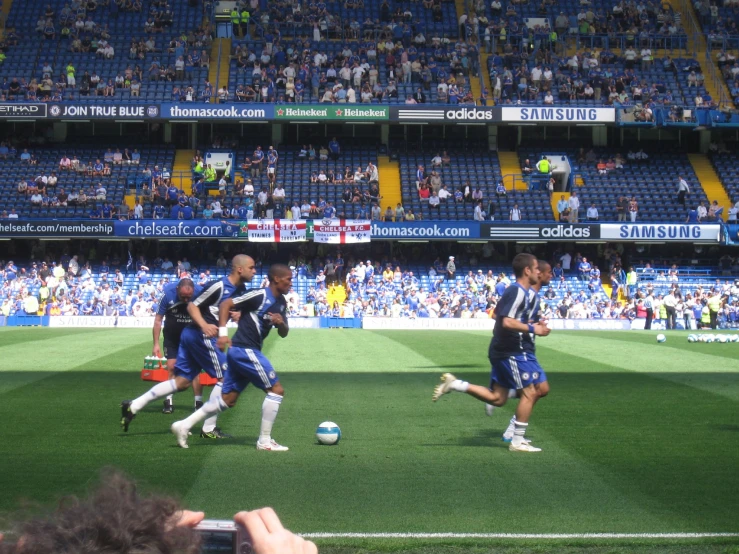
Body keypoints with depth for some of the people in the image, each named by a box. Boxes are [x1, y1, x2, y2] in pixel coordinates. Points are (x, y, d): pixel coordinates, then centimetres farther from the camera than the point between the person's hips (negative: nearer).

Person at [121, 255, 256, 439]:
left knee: (182, 381, 10)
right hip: (201, 336, -10)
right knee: (225, 377, -3)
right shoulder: (220, 286, -14)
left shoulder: (235, 290, 13)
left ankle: (133, 406, 9)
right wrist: (204, 325, -30)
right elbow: (192, 306, -14)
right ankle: (209, 428, 1)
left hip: (191, 334, 10)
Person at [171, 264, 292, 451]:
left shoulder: (281, 303, 13)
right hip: (245, 351, -9)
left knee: (227, 399, 9)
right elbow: (225, 304, -15)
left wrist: (281, 323, -6)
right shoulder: (260, 295, -14)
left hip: (240, 352, 9)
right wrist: (223, 333, -22)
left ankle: (184, 425, 9)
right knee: (276, 390, -7)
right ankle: (265, 441, -2)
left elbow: (283, 333, 17)